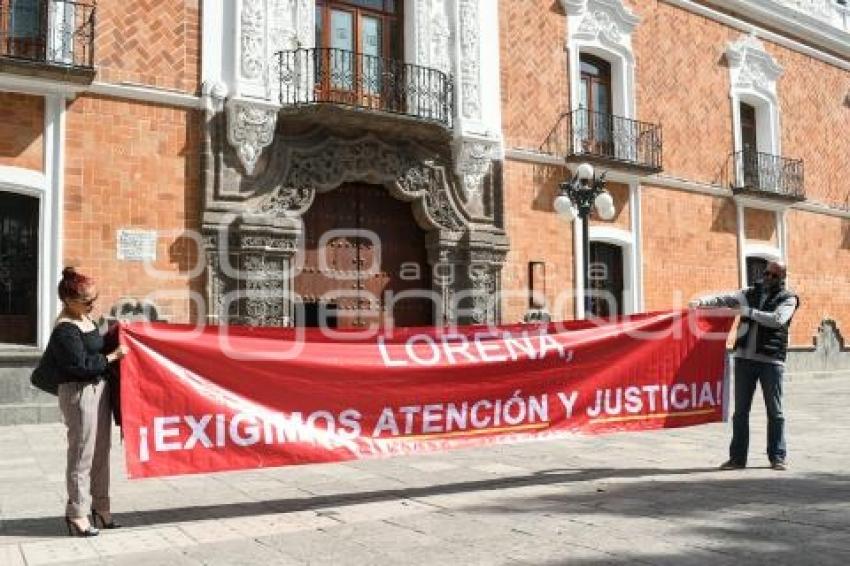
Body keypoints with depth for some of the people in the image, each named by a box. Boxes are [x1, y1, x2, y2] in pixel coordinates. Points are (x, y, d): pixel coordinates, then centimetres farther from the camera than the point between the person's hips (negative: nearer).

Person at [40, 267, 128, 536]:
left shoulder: (86, 320, 9)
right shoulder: (65, 330, -16)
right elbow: (81, 365, -20)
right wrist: (113, 356, -12)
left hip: (99, 389, 9)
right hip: (79, 394, -9)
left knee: (101, 453, 14)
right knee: (82, 455, -1)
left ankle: (100, 507, 25)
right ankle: (76, 514, 11)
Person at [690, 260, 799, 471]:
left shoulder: (788, 299, 3)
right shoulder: (751, 293, 13)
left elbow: (777, 319, -16)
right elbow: (725, 298, 0)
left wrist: (749, 312, -16)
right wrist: (702, 301, -16)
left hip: (771, 360, -3)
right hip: (744, 358, 3)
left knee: (775, 411, 4)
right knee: (740, 410, 6)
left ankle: (777, 457, 14)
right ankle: (737, 457, 12)